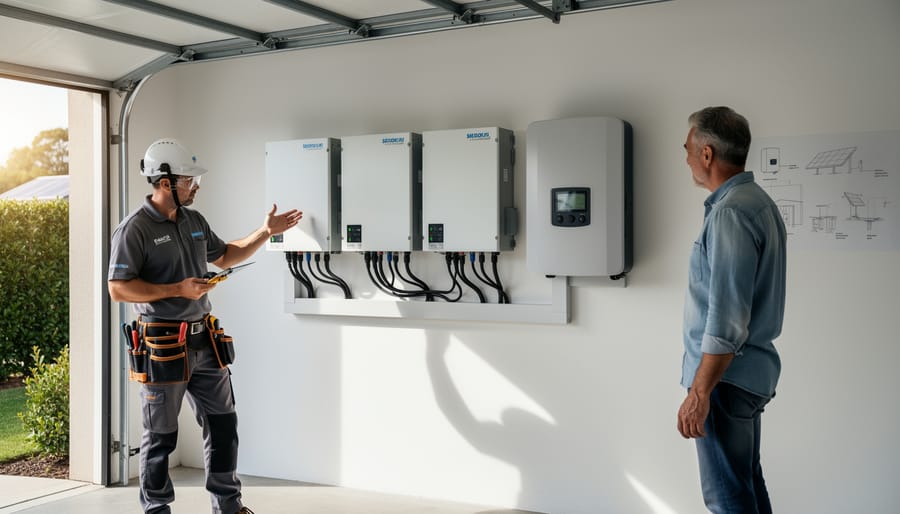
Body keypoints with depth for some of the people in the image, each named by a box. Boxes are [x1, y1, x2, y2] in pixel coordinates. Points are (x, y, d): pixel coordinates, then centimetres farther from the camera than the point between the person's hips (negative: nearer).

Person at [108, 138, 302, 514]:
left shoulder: (194, 221, 10)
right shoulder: (135, 229, -13)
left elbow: (226, 256, 24)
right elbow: (118, 288, -15)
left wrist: (266, 232, 15)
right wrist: (177, 290, -20)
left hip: (204, 341, 7)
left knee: (222, 423, 12)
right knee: (161, 435, 6)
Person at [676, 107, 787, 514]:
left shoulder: (730, 213, -20)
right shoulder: (758, 201, 11)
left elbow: (726, 319, -25)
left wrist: (699, 392, -22)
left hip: (727, 375, -10)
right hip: (752, 371, 10)